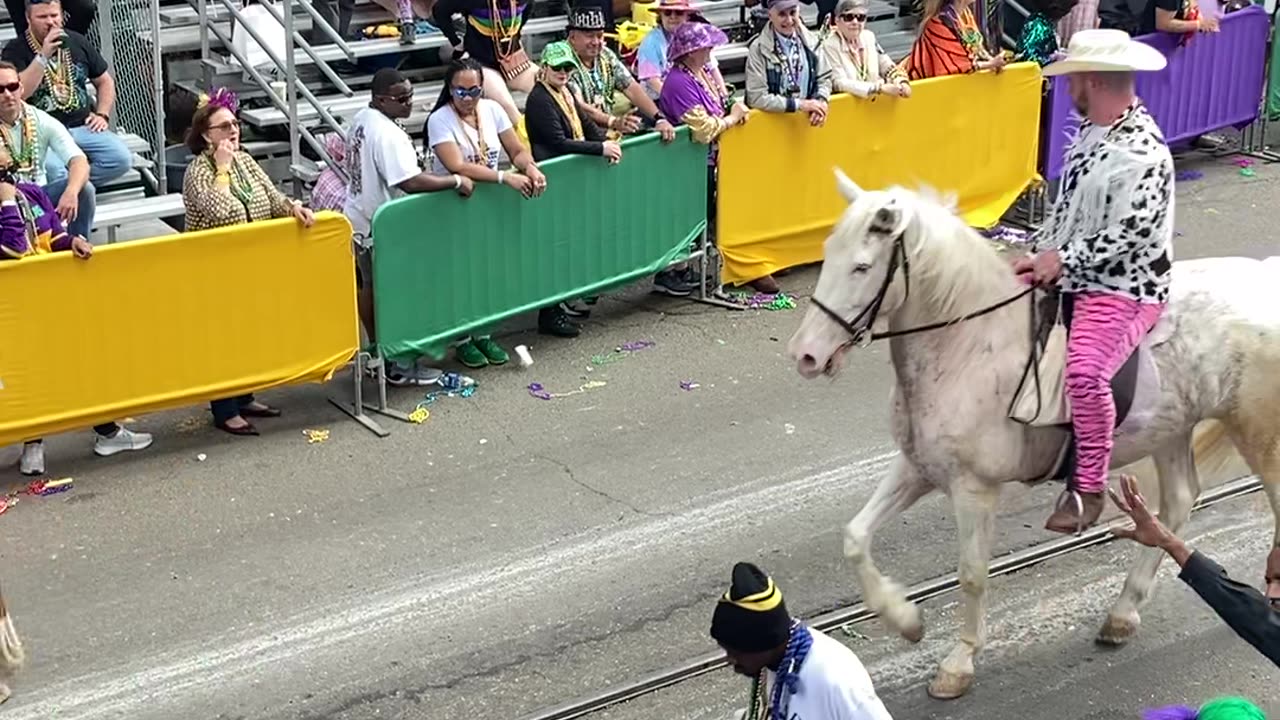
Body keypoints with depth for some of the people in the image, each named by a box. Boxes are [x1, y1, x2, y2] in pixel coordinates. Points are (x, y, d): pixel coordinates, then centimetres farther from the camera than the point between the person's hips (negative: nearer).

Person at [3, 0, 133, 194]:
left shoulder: (77, 41, 12)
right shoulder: (16, 50, -2)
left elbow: (104, 81, 23)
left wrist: (102, 114, 7)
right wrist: (43, 56, -21)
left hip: (83, 127, 5)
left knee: (122, 159, -22)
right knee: (55, 172, -36)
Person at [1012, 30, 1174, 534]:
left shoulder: (1142, 152, -20)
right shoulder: (1091, 131, 8)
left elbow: (1129, 236, -25)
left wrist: (1062, 261, -20)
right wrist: (1036, 256, 4)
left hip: (1122, 288, -10)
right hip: (1067, 274, 10)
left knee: (1084, 370, -31)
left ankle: (1089, 488, -16)